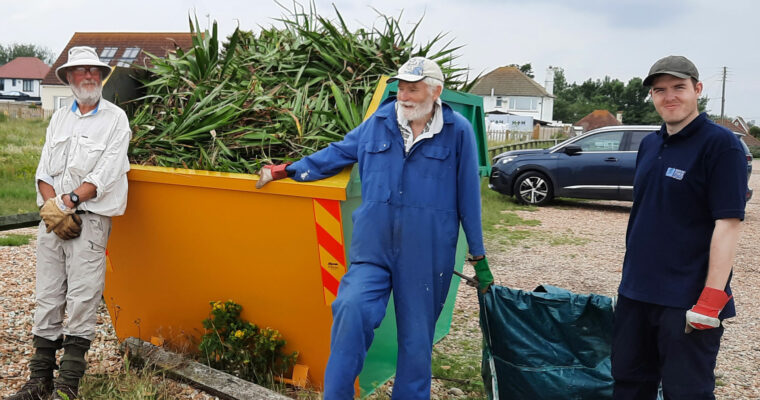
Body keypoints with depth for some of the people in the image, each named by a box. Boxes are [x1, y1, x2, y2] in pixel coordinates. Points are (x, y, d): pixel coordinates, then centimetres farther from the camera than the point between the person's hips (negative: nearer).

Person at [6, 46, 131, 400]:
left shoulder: (115, 119, 2)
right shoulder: (59, 119, 18)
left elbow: (106, 175, -8)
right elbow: (43, 171, 11)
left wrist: (67, 202, -13)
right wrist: (51, 204, -6)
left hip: (90, 218, -5)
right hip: (52, 219, 5)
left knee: (82, 298, -8)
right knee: (47, 298, 6)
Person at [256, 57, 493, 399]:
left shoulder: (457, 131, 0)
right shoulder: (380, 121, 7)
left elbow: (468, 196, 4)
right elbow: (338, 153, 20)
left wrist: (479, 257, 7)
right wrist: (287, 171, 19)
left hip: (427, 253, -1)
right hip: (374, 246, 1)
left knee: (417, 335, 7)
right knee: (352, 308, -20)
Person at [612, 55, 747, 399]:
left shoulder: (720, 145, -11)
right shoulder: (649, 145, 10)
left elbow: (727, 223, -17)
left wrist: (712, 297, -21)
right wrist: (631, 274, 16)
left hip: (687, 300, -7)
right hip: (635, 291, 7)